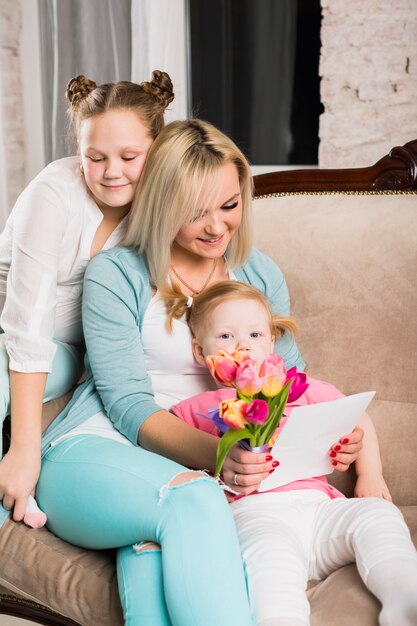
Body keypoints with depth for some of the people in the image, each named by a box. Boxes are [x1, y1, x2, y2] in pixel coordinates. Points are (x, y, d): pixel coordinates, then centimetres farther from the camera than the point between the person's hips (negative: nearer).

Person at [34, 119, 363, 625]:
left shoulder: (260, 275, 12)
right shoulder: (114, 274, -2)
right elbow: (129, 408, -9)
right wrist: (213, 451, -28)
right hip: (95, 451, -2)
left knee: (153, 547, -36)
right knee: (194, 499, -37)